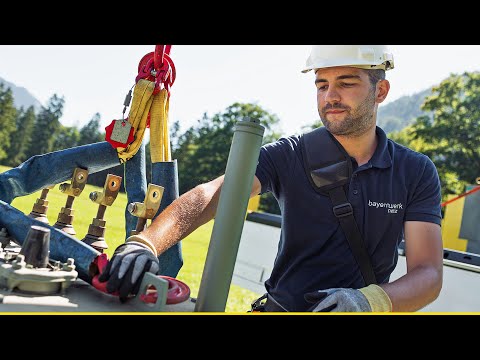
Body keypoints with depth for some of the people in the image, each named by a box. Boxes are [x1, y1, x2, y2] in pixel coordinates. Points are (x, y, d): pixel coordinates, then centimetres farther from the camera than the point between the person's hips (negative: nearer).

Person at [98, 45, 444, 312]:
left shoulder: (417, 173, -3)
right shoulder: (289, 154, -4)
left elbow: (428, 273, -9)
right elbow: (211, 194, -17)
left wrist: (367, 301, -28)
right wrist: (145, 242, -34)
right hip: (281, 305, 0)